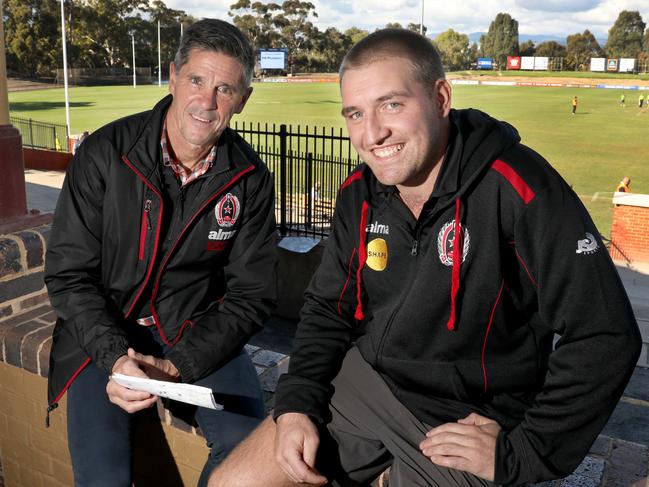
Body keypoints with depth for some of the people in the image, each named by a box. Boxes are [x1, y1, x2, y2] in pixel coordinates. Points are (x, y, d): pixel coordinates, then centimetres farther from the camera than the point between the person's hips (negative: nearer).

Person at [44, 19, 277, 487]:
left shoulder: (250, 179, -8)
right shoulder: (104, 154, -11)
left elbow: (252, 294, -6)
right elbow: (69, 275, -8)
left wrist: (177, 366, -17)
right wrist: (117, 357, -22)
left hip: (197, 333, 1)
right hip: (105, 334, -1)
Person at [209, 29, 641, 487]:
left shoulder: (516, 187, -23)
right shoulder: (359, 193, -3)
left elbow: (605, 336, -20)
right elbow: (327, 309, 8)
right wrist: (297, 403, -5)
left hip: (466, 423, -4)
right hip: (363, 381, 5)